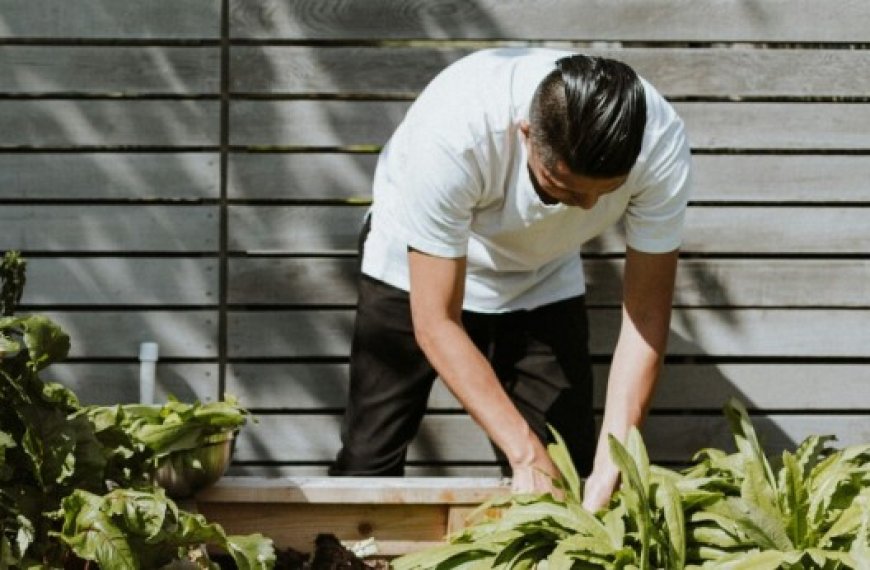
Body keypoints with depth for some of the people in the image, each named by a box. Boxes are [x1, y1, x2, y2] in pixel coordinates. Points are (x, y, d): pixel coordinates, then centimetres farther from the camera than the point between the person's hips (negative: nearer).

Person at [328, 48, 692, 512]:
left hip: (543, 279, 2)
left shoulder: (661, 145, -33)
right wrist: (526, 454, -37)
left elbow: (646, 311, -24)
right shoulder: (453, 134, -42)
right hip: (418, 269, -2)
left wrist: (612, 463, -33)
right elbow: (436, 323, -33)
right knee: (367, 464, -7)